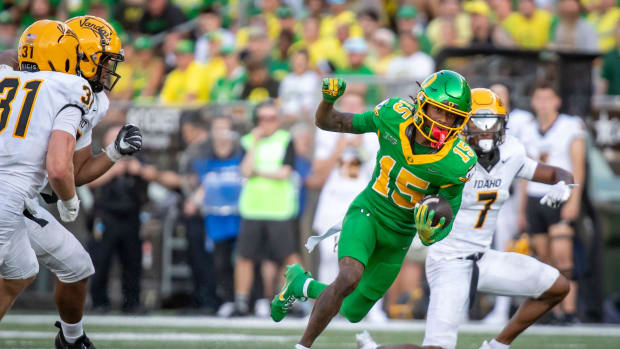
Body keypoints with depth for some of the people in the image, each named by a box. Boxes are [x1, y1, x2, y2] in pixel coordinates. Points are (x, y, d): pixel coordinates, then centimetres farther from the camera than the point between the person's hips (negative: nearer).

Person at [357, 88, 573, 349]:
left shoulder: (510, 158, -1)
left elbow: (559, 174, 10)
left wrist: (562, 185, -12)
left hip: (482, 259, 7)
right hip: (449, 264, -7)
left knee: (557, 287, 6)